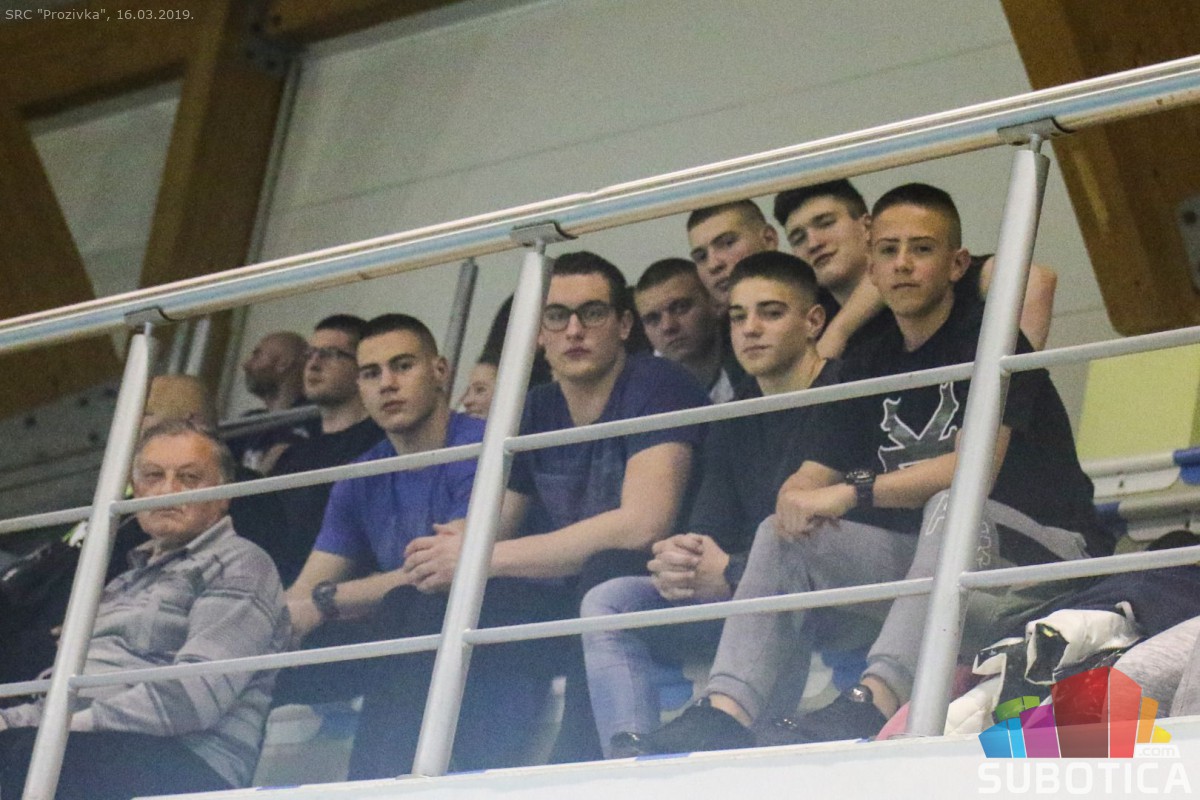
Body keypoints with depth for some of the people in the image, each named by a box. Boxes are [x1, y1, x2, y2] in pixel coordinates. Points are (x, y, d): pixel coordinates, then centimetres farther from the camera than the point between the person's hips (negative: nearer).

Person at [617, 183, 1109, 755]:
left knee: (955, 504, -37)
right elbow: (817, 474, 8)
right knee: (783, 535, -6)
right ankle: (726, 712, -27)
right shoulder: (869, 365, 13)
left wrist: (854, 492, -23)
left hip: (1046, 549, -7)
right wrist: (797, 499, -18)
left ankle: (877, 699, -53)